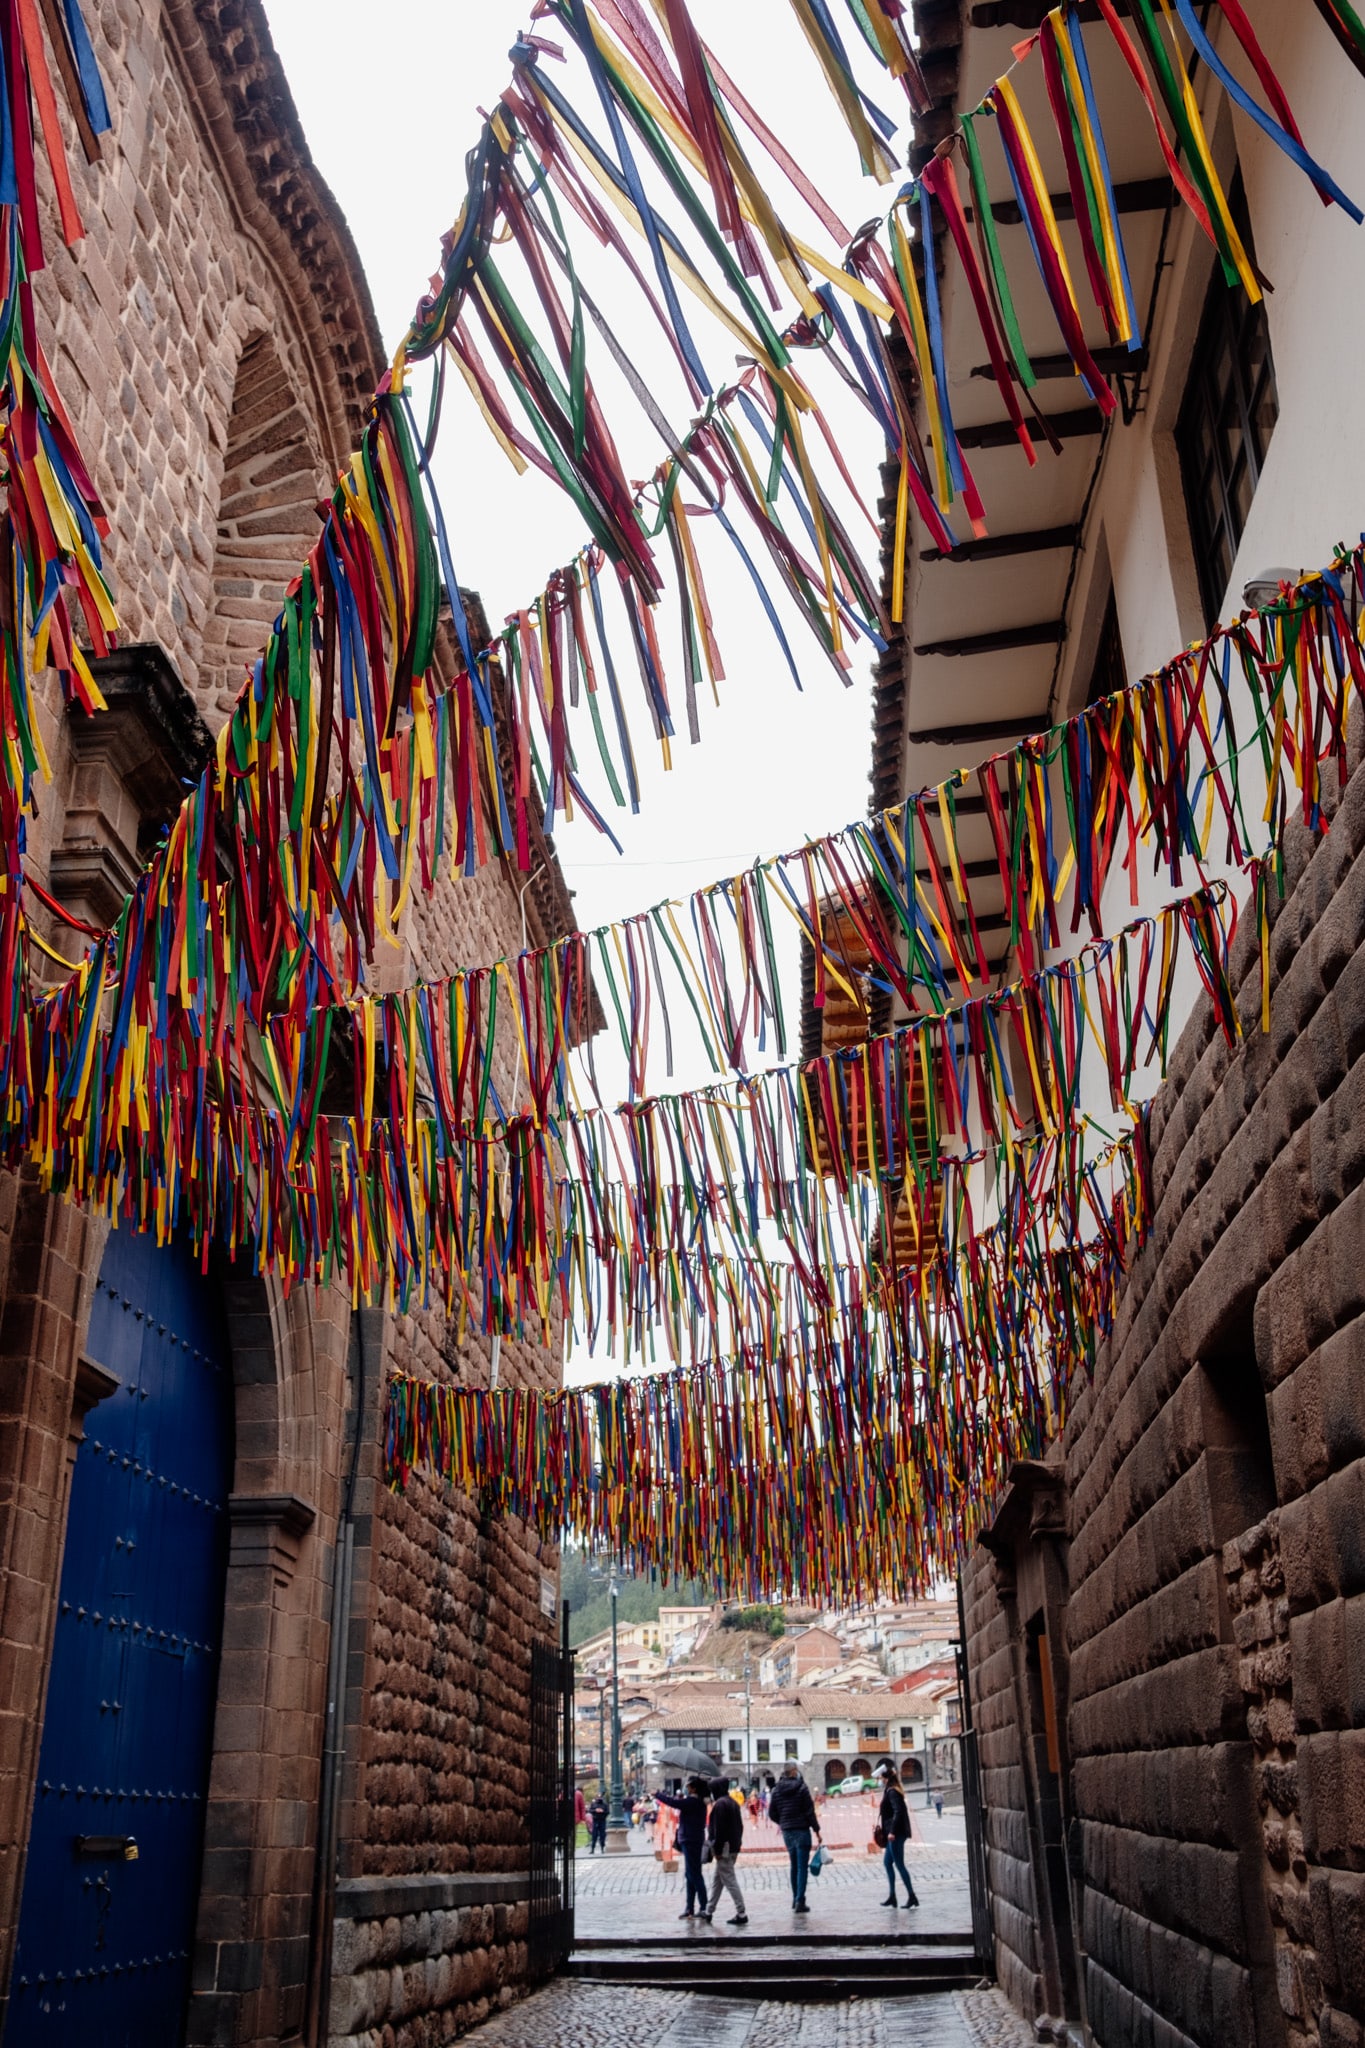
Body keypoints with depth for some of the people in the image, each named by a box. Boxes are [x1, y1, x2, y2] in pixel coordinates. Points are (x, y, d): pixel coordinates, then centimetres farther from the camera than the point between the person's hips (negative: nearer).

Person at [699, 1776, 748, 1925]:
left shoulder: (719, 1804, -15)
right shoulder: (732, 1803, 15)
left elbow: (719, 1829, -19)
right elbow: (739, 1826, 18)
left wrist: (717, 1850, -17)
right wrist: (737, 1843, 19)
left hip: (724, 1848, -10)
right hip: (734, 1846, 10)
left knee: (729, 1880, -7)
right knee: (716, 1880, 17)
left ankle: (741, 1914, -7)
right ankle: (709, 1911, 25)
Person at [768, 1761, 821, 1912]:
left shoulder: (776, 1790, 3)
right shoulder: (801, 1787, -10)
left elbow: (771, 1813, 5)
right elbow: (809, 1811, -11)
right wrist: (816, 1829, -4)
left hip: (787, 1832, 5)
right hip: (802, 1830, -5)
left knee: (794, 1866, 17)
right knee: (802, 1867, -2)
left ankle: (795, 1899, 20)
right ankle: (800, 1901, -7)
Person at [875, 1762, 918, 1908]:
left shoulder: (892, 1792, -14)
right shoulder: (891, 1791, 14)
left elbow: (898, 1812, -24)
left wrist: (892, 1831, -25)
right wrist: (884, 1828, 19)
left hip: (895, 1834, -10)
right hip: (896, 1833, 10)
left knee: (899, 1864, -5)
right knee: (887, 1862, 14)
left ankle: (911, 1896, -2)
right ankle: (891, 1896, 18)